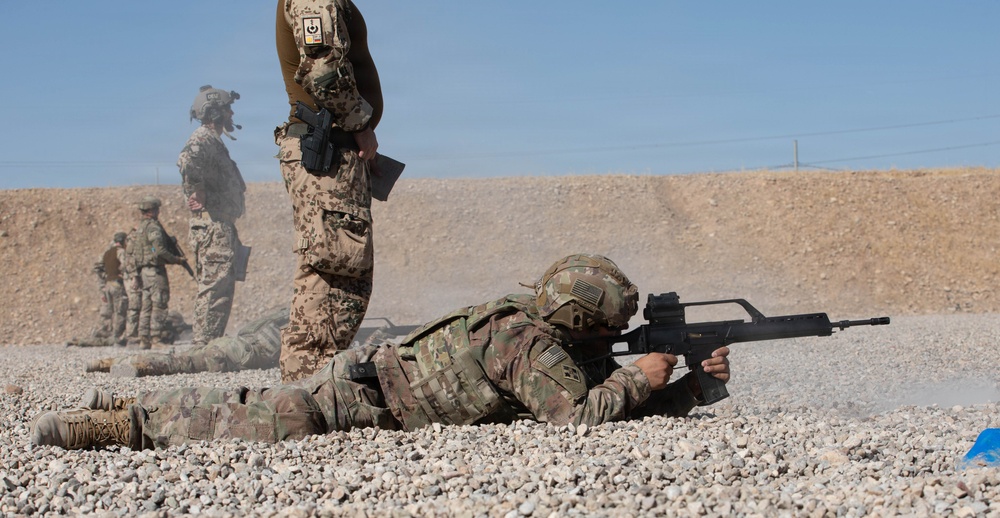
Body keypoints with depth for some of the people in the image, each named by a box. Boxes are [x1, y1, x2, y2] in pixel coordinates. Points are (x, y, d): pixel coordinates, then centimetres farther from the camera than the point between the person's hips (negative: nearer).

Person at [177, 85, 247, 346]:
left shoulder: (214, 141, 22)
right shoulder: (203, 138, -11)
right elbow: (186, 161, -34)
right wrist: (198, 193, -25)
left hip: (222, 228, 10)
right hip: (212, 227, -10)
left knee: (222, 289, 12)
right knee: (215, 288, -12)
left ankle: (208, 345, 16)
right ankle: (205, 345, -12)